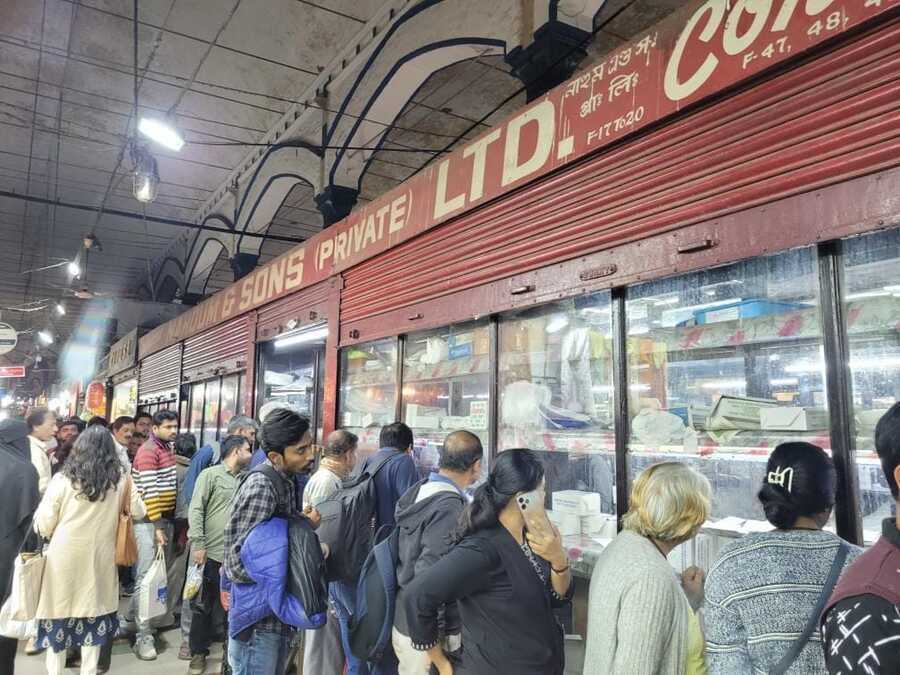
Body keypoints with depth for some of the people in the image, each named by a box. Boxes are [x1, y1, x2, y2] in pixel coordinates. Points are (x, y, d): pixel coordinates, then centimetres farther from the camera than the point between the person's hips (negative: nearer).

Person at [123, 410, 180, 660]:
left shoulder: (168, 448, 12)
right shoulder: (148, 451, -14)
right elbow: (150, 492, -19)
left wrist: (168, 521, 17)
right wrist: (157, 526, -20)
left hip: (166, 517, 9)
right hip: (148, 520, -8)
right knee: (146, 576, -4)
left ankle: (131, 620, 30)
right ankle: (143, 636, 2)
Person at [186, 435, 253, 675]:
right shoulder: (210, 475, -2)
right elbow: (195, 510, -7)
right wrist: (198, 544, -13)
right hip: (213, 553, -4)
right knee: (204, 606, 8)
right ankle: (198, 653, 24)